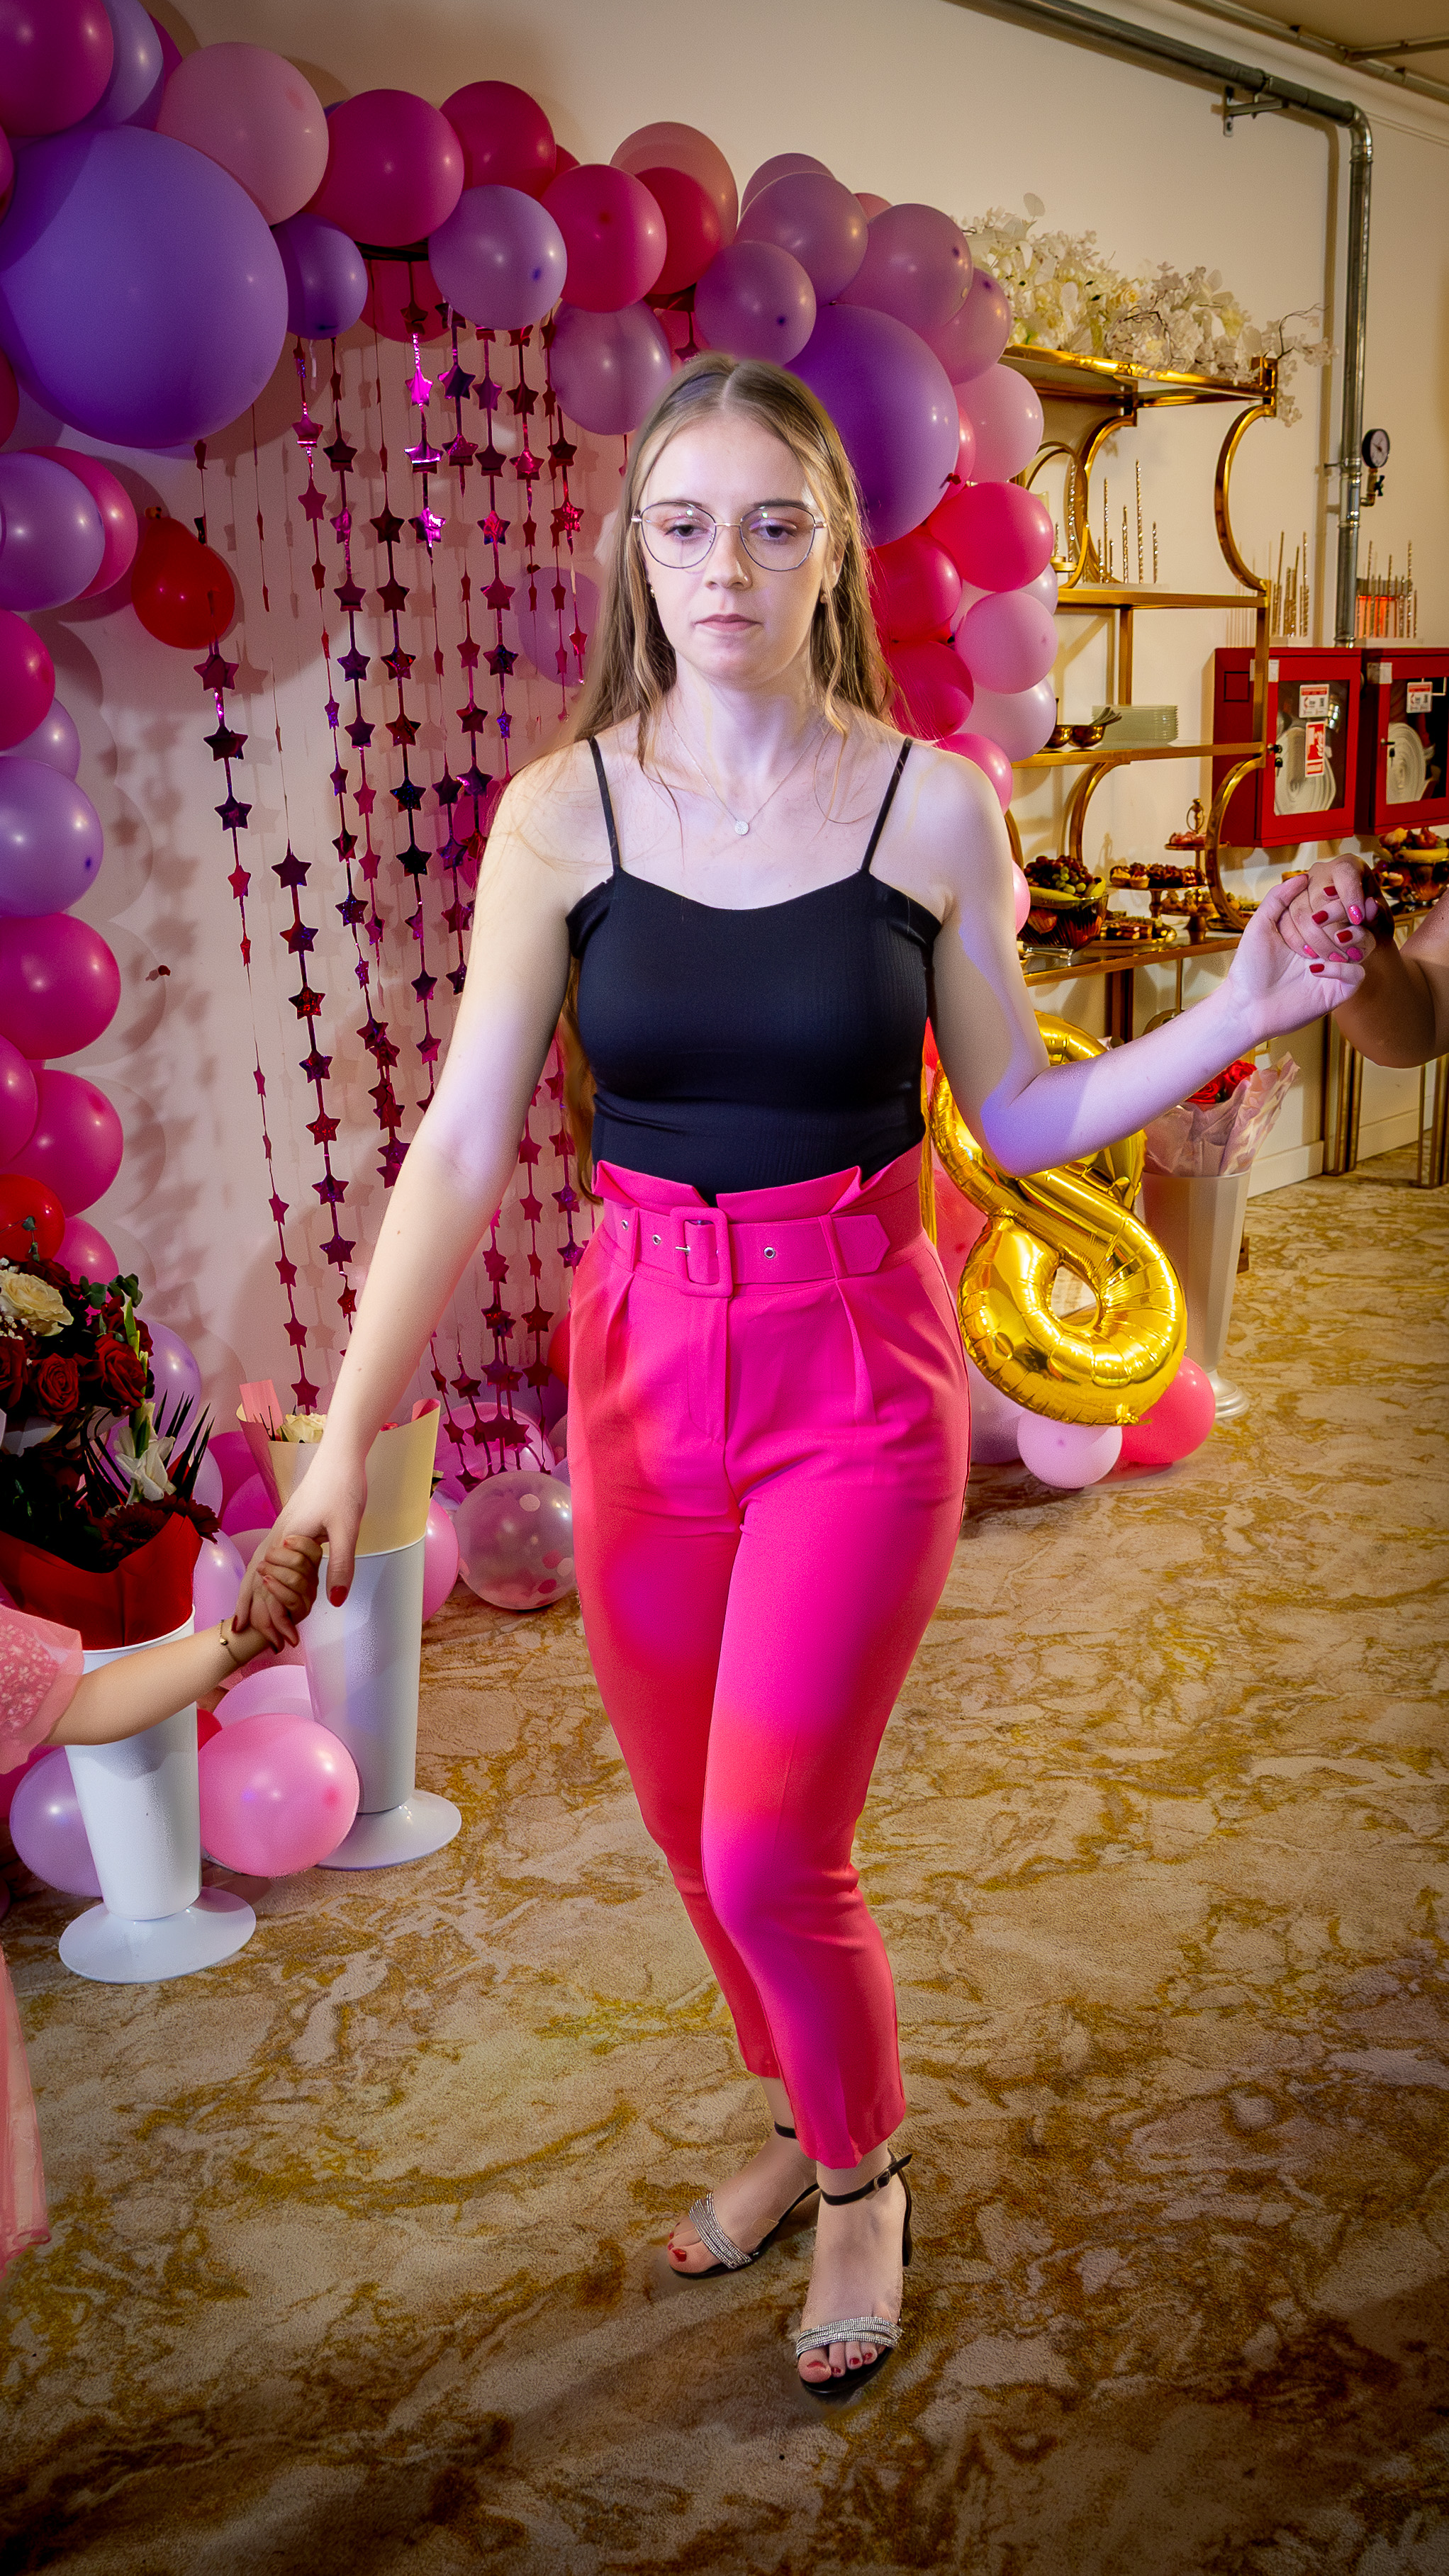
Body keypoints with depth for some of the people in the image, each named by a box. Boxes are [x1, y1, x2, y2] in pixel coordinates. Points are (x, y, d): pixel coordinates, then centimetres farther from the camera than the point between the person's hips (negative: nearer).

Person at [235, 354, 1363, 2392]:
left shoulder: (935, 804, -5)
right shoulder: (562, 812, -4)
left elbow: (1020, 1121, 3)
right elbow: (465, 1148, -7)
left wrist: (1240, 1014, -9)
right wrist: (352, 1431, -14)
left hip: (861, 1374, -2)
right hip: (640, 1368, 3)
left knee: (771, 1852, -4)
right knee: (689, 1834, 15)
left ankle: (864, 2173, 30)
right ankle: (811, 2118, 46)